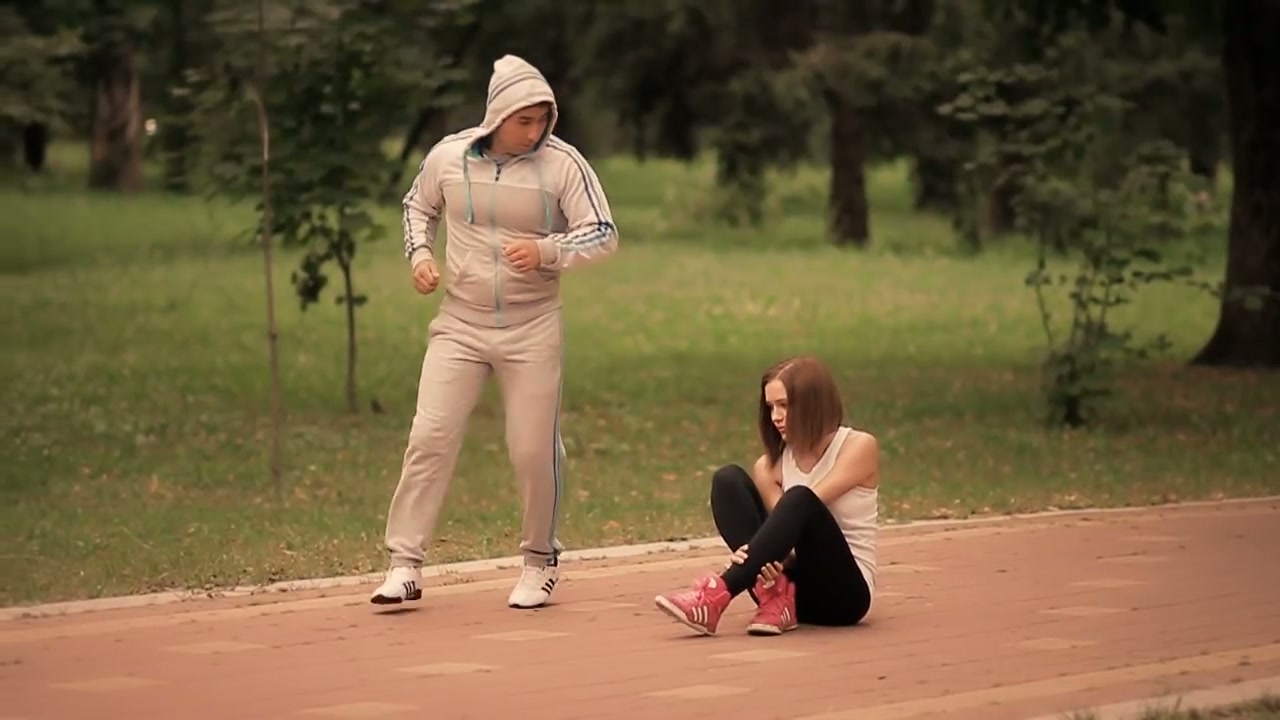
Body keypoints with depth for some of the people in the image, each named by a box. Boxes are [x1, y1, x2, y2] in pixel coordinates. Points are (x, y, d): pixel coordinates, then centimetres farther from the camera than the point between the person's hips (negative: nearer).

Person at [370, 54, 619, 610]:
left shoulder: (562, 163, -11)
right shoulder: (449, 156, -5)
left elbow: (603, 235, -10)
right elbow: (419, 207, 15)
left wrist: (547, 251, -27)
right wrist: (420, 255, -3)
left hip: (533, 329, -1)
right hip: (460, 324, 1)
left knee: (534, 451, 2)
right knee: (429, 439, -7)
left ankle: (540, 564, 22)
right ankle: (405, 566, -2)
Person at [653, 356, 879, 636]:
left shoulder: (859, 447, -4)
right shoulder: (770, 466, 6)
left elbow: (805, 505, -16)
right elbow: (786, 526, -8)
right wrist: (777, 557, -30)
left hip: (843, 592, -4)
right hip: (788, 579, 4)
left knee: (799, 500, -32)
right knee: (728, 480, -13)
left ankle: (717, 595, -41)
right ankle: (774, 594, -28)